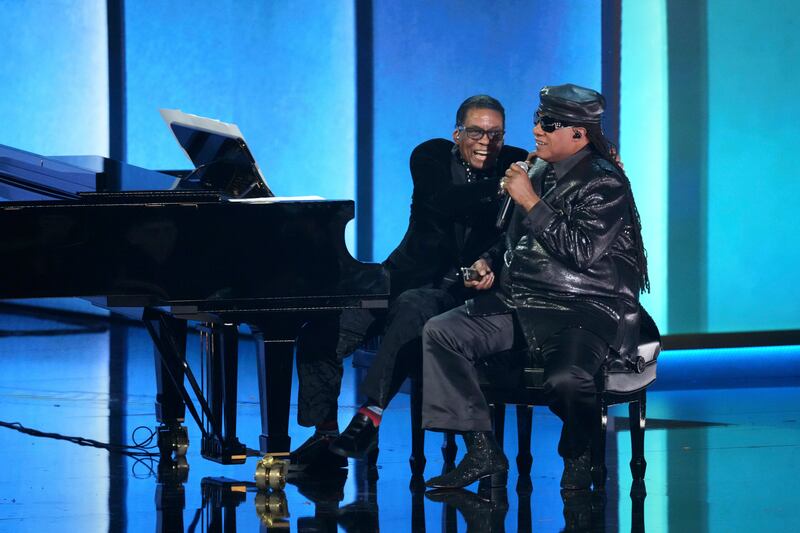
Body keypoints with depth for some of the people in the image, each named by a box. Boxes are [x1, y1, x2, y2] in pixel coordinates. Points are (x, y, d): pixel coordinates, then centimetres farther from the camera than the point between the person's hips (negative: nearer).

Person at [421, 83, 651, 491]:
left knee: (564, 380, -36)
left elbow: (581, 251, -23)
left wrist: (530, 201, -18)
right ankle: (483, 452, -8)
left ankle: (579, 457, -1)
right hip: (521, 304, 8)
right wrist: (490, 263, 9)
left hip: (584, 309, -8)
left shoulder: (604, 183, -9)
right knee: (438, 334, -9)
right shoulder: (539, 172, 14)